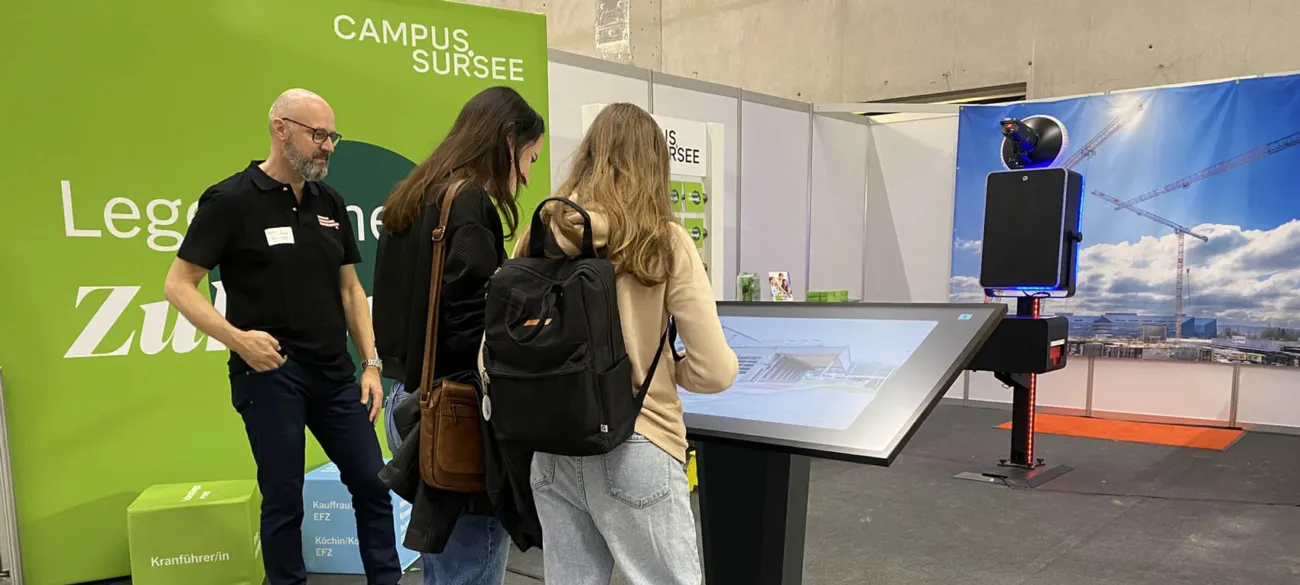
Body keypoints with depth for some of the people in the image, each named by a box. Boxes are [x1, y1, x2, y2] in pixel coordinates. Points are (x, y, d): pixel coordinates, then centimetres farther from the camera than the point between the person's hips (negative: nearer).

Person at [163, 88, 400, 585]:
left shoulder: (329, 203, 8)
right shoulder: (231, 200, -7)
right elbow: (178, 285, -7)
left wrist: (371, 363, 5)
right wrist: (236, 338, -20)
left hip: (335, 374, 5)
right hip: (269, 373, -5)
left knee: (372, 484, 10)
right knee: (284, 499, 6)